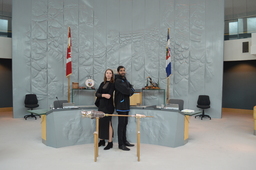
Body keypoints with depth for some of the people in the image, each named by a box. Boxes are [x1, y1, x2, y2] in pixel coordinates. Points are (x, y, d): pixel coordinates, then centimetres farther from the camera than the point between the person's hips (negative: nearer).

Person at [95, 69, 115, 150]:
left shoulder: (112, 84, -3)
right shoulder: (102, 83, 13)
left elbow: (109, 95, -17)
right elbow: (96, 93, 2)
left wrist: (101, 94, -12)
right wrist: (103, 95, -16)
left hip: (108, 106, -6)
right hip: (101, 105, 6)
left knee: (108, 123, -4)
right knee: (101, 122, 9)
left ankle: (110, 142, 4)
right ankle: (101, 140, 22)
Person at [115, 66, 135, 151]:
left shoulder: (125, 80, 18)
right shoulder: (118, 81, -11)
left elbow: (132, 89, 13)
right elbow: (126, 90, -20)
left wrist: (129, 91, -7)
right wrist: (130, 91, 0)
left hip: (126, 105, 9)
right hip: (121, 106, -9)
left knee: (125, 124, 14)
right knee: (121, 124, -5)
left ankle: (124, 141, 25)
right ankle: (121, 144, 3)